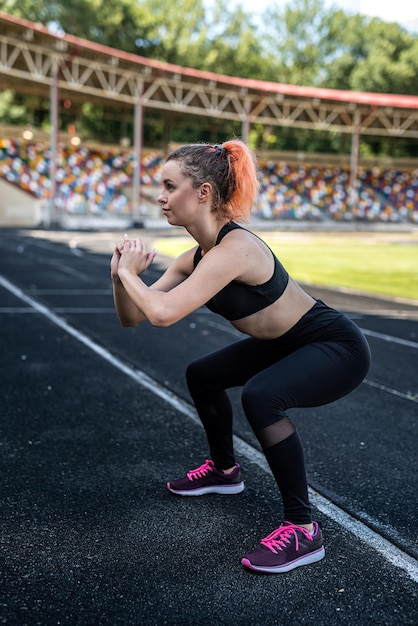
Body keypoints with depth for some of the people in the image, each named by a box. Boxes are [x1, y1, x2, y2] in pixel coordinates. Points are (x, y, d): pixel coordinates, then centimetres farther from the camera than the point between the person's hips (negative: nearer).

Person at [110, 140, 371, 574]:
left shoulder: (233, 249, -29)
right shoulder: (197, 256, -2)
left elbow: (162, 314, -40)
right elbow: (132, 317, 1)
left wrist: (129, 272, -22)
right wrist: (121, 275, -17)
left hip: (337, 347, -9)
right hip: (287, 344, 10)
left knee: (260, 395, -35)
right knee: (203, 376, 19)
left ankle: (302, 529, -19)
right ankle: (224, 470, 41)